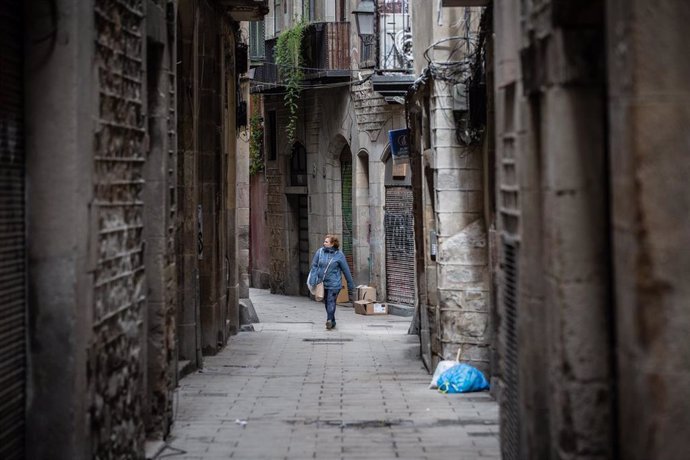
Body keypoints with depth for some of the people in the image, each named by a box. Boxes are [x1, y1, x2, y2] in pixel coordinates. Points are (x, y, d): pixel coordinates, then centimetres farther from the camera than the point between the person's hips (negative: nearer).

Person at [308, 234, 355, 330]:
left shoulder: (339, 255, -7)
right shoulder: (320, 252, 0)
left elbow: (346, 271, -1)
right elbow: (314, 266, 4)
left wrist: (351, 286, 3)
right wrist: (313, 280, -6)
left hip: (334, 284, -4)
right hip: (322, 283, 4)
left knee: (331, 301, -10)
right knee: (326, 302, 13)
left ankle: (329, 320, -1)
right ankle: (332, 322, 26)